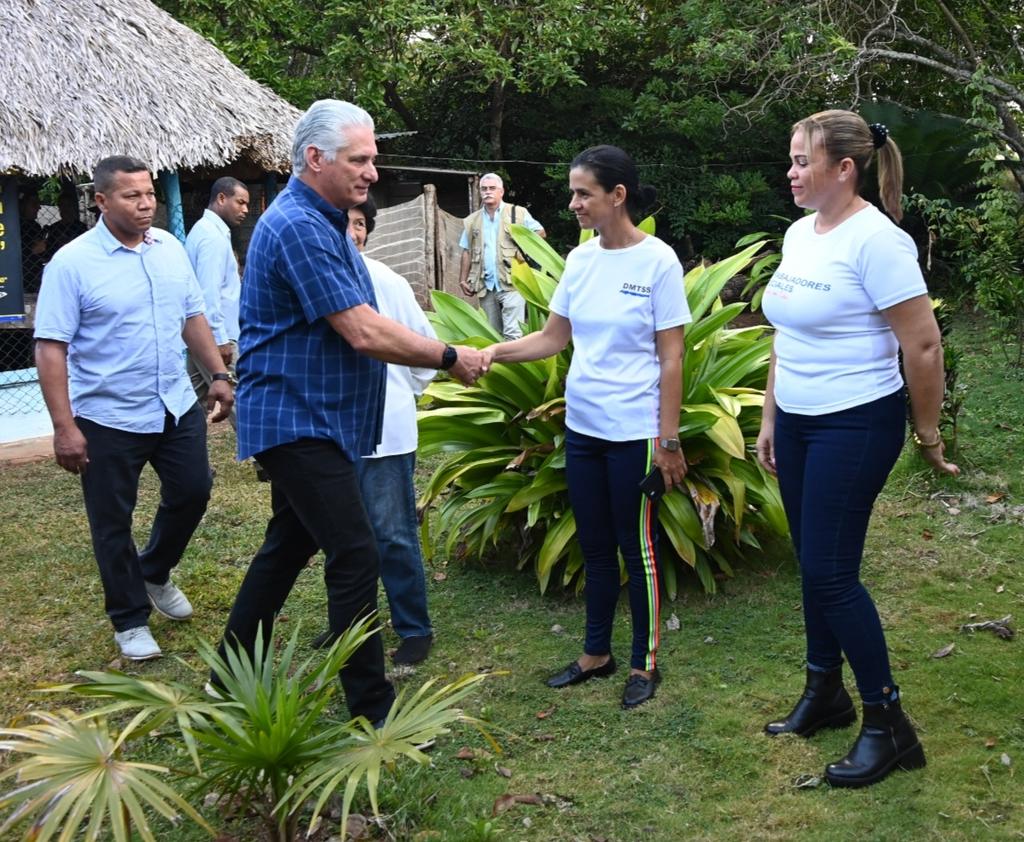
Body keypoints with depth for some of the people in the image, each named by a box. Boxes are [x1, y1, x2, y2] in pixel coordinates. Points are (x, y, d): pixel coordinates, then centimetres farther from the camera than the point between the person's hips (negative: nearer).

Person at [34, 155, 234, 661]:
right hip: (108, 419, -5)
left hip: (177, 406, 6)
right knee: (113, 523, 6)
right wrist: (64, 427, -20)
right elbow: (50, 349, -16)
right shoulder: (73, 263, -15)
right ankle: (130, 620, 23)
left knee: (192, 492, 16)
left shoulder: (170, 248, 2)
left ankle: (155, 574, 42)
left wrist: (218, 375, 8)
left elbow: (193, 317, 14)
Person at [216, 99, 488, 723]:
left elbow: (359, 326, 22)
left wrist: (441, 355, 15)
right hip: (297, 420, -11)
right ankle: (372, 712, -2)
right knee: (355, 557, -10)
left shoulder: (324, 222, 14)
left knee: (290, 545, 18)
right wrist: (451, 358, -15)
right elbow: (364, 332, -25)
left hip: (304, 420, 11)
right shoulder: (298, 227, -20)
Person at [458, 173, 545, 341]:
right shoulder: (472, 221, 14)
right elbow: (467, 252, 15)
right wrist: (463, 279, 10)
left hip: (511, 283, -4)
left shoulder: (518, 213, 2)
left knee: (513, 333, -14)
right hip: (486, 285, 5)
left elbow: (540, 232, 6)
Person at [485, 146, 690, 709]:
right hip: (582, 429, 6)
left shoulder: (658, 261, -11)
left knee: (637, 547, 6)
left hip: (634, 434, -6)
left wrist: (668, 440, -11)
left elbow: (671, 357, -10)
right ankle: (596, 653, 30)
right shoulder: (580, 258, 5)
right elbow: (554, 337, 10)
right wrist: (493, 353, -6)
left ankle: (645, 662, 21)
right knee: (594, 545, 16)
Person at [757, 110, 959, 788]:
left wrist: (929, 437, -9)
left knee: (830, 571, -7)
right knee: (815, 565, 14)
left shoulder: (875, 240, -17)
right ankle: (826, 694, 31)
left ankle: (889, 724, 7)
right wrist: (770, 418, 17)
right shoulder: (800, 233, 9)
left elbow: (923, 345, -16)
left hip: (855, 425, -8)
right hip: (797, 421, 8)